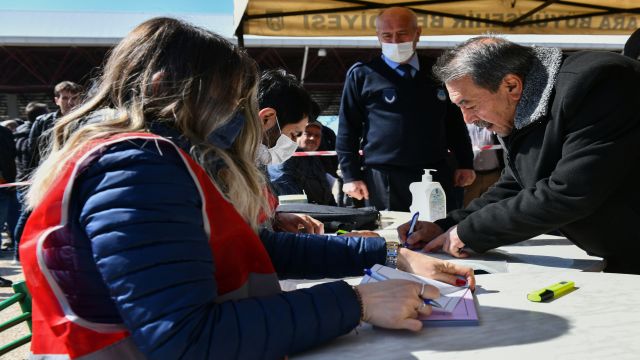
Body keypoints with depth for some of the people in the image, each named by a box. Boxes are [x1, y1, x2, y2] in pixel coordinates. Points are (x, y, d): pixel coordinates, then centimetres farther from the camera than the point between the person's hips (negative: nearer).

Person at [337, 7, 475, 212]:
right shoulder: (362, 75, 1)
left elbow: (455, 123, 18)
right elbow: (347, 131, 1)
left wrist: (466, 164, 12)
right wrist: (351, 176, -5)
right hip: (384, 179, -3)